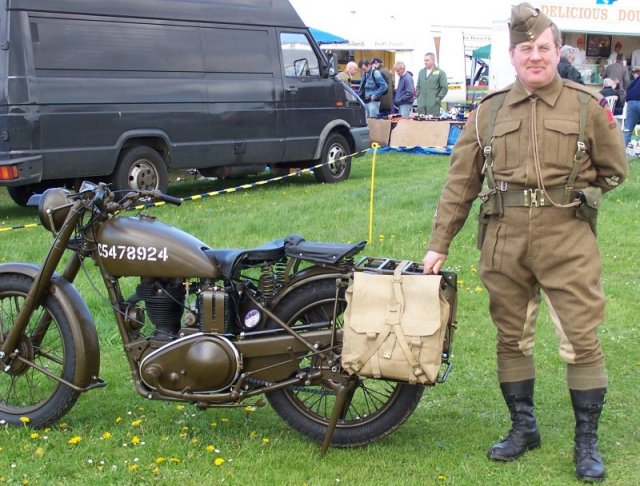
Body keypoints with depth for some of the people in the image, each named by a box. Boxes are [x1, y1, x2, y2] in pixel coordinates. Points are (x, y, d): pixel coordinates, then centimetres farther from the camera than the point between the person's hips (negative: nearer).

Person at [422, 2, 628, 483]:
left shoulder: (587, 106, 2)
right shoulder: (489, 110, 7)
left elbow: (614, 171, 11)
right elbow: (461, 182, 8)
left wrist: (570, 195, 3)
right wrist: (439, 244, 6)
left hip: (568, 242, -2)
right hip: (504, 242, 3)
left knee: (582, 341, -2)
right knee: (511, 338, 11)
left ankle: (587, 441, 11)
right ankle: (523, 428, 27)